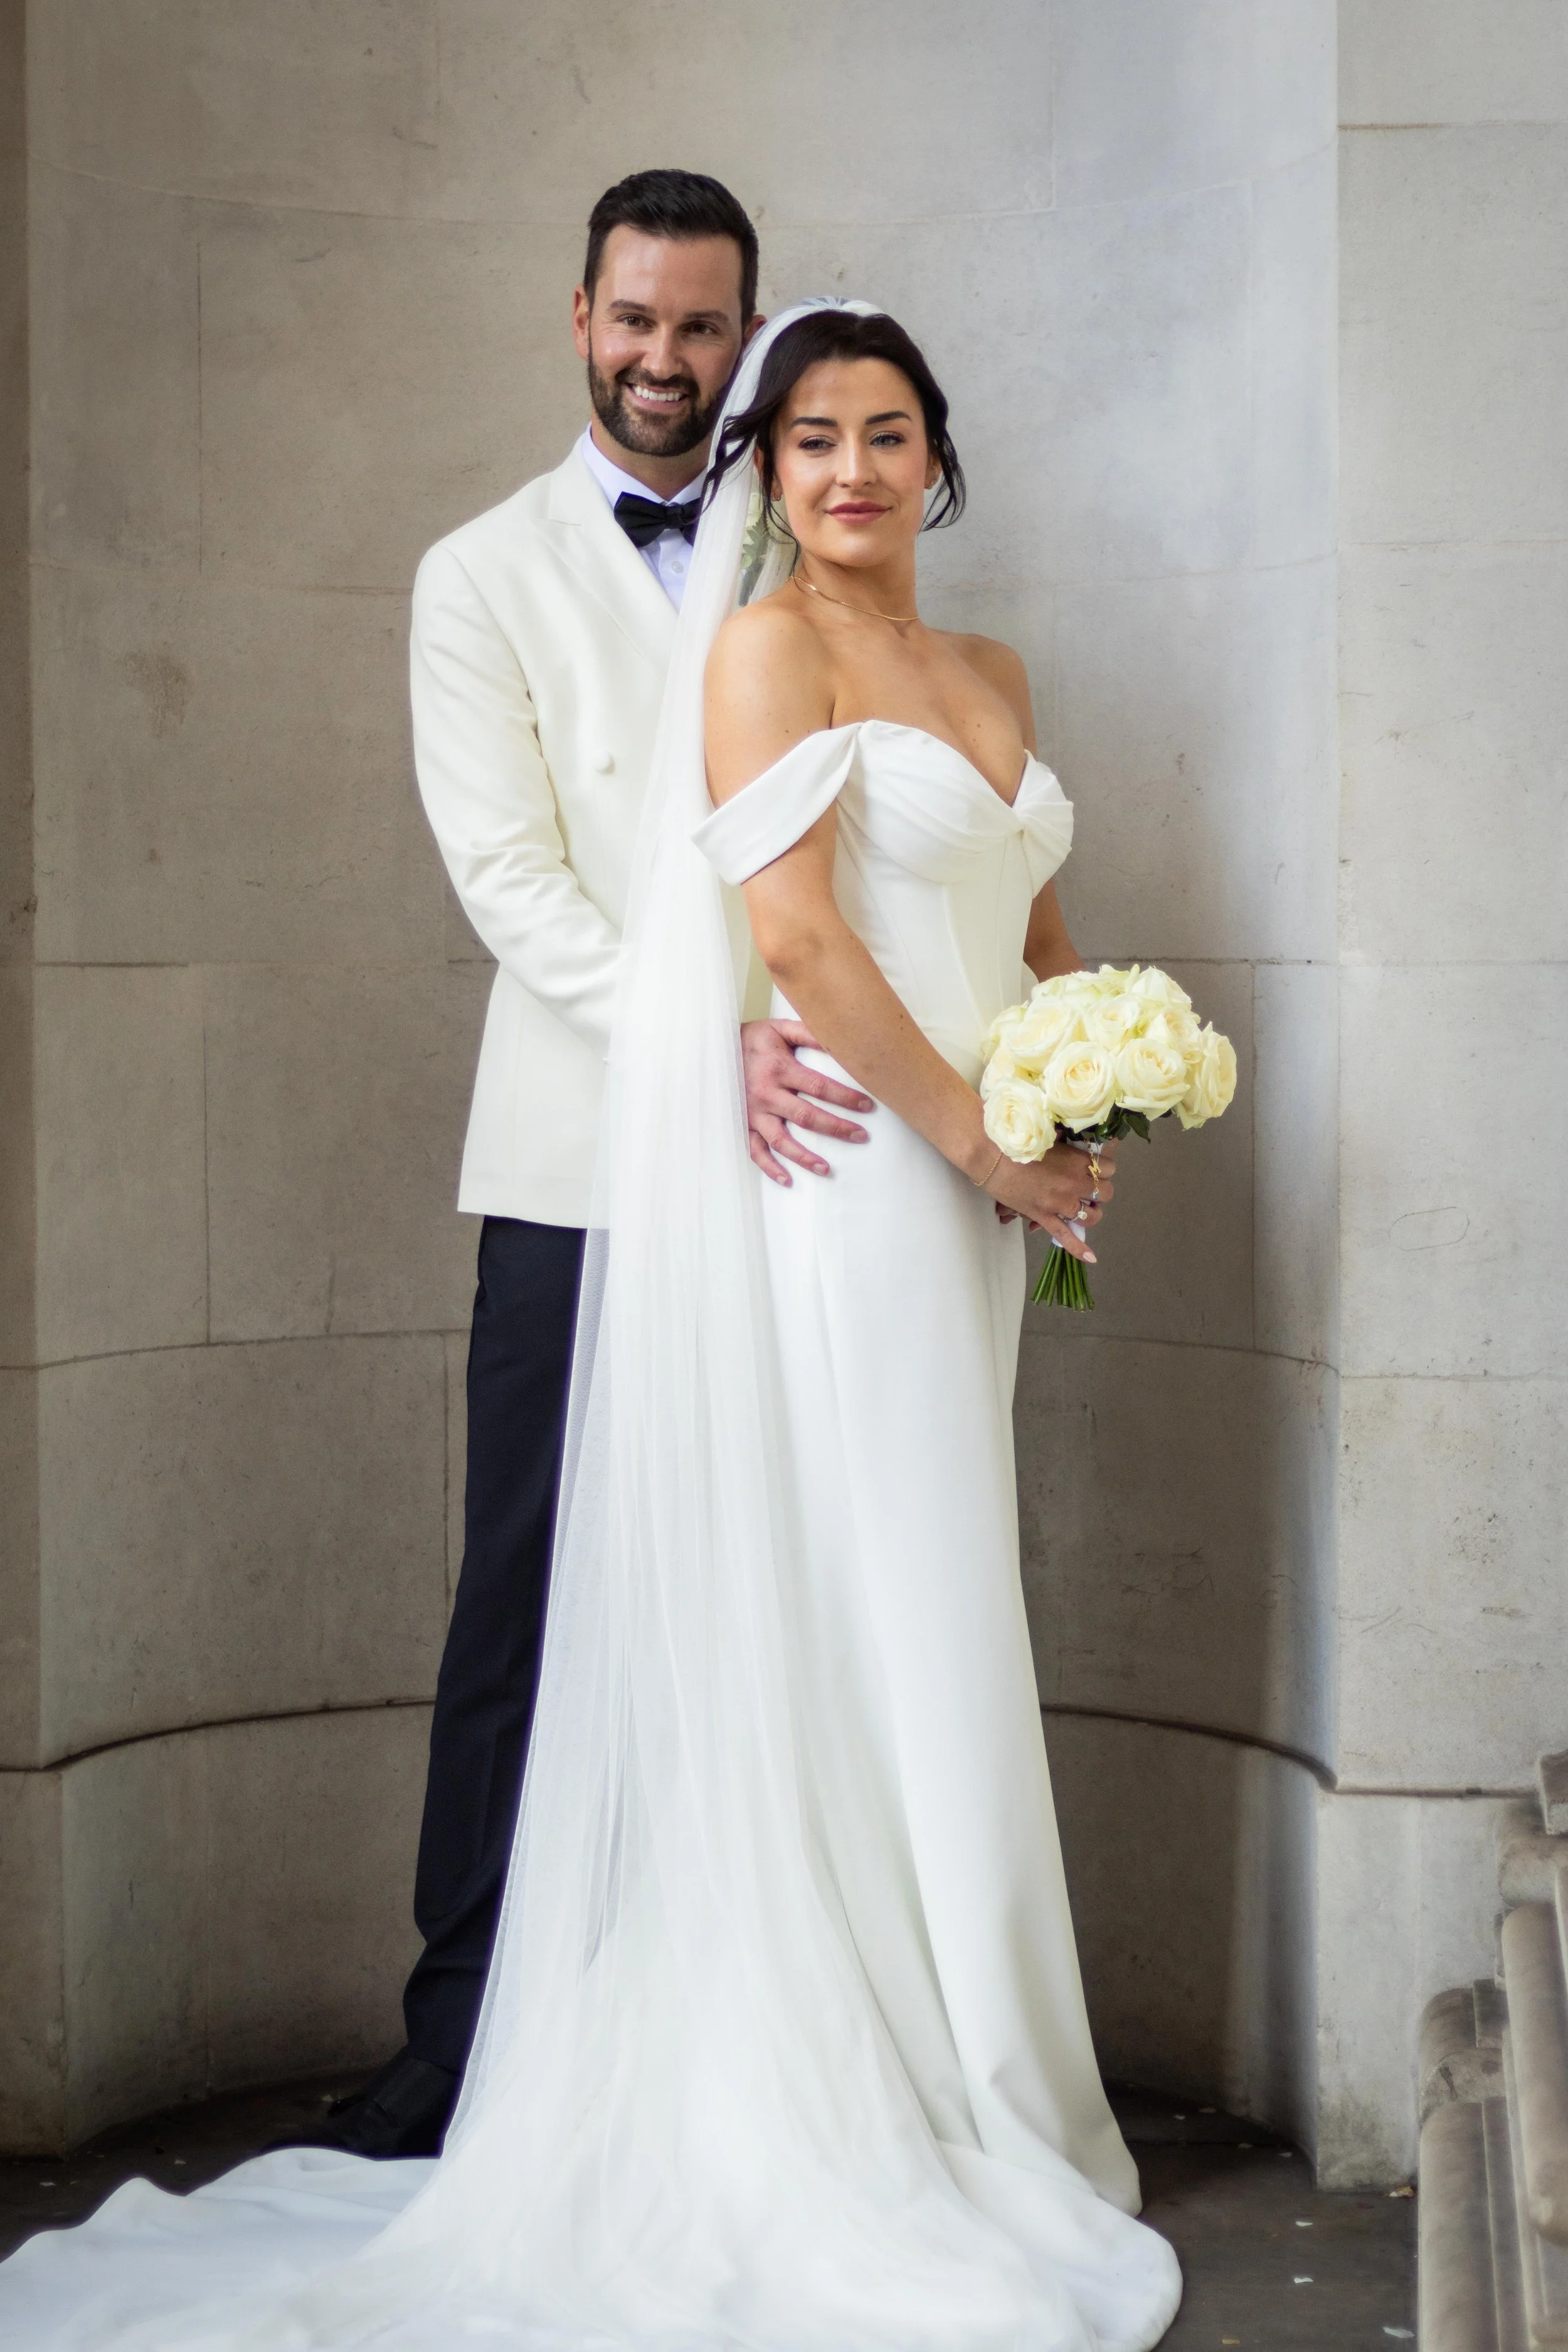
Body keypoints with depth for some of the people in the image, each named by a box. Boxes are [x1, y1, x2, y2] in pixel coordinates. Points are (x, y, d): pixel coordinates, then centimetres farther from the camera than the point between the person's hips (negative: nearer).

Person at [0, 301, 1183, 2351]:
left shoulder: (989, 674, 18)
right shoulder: (768, 644, -6)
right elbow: (795, 929, -15)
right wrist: (981, 1144, -12)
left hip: (971, 1205, 8)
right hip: (844, 1180, -8)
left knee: (933, 1634, 10)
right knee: (841, 1634, -4)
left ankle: (944, 2089, 19)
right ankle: (844, 2123, 6)